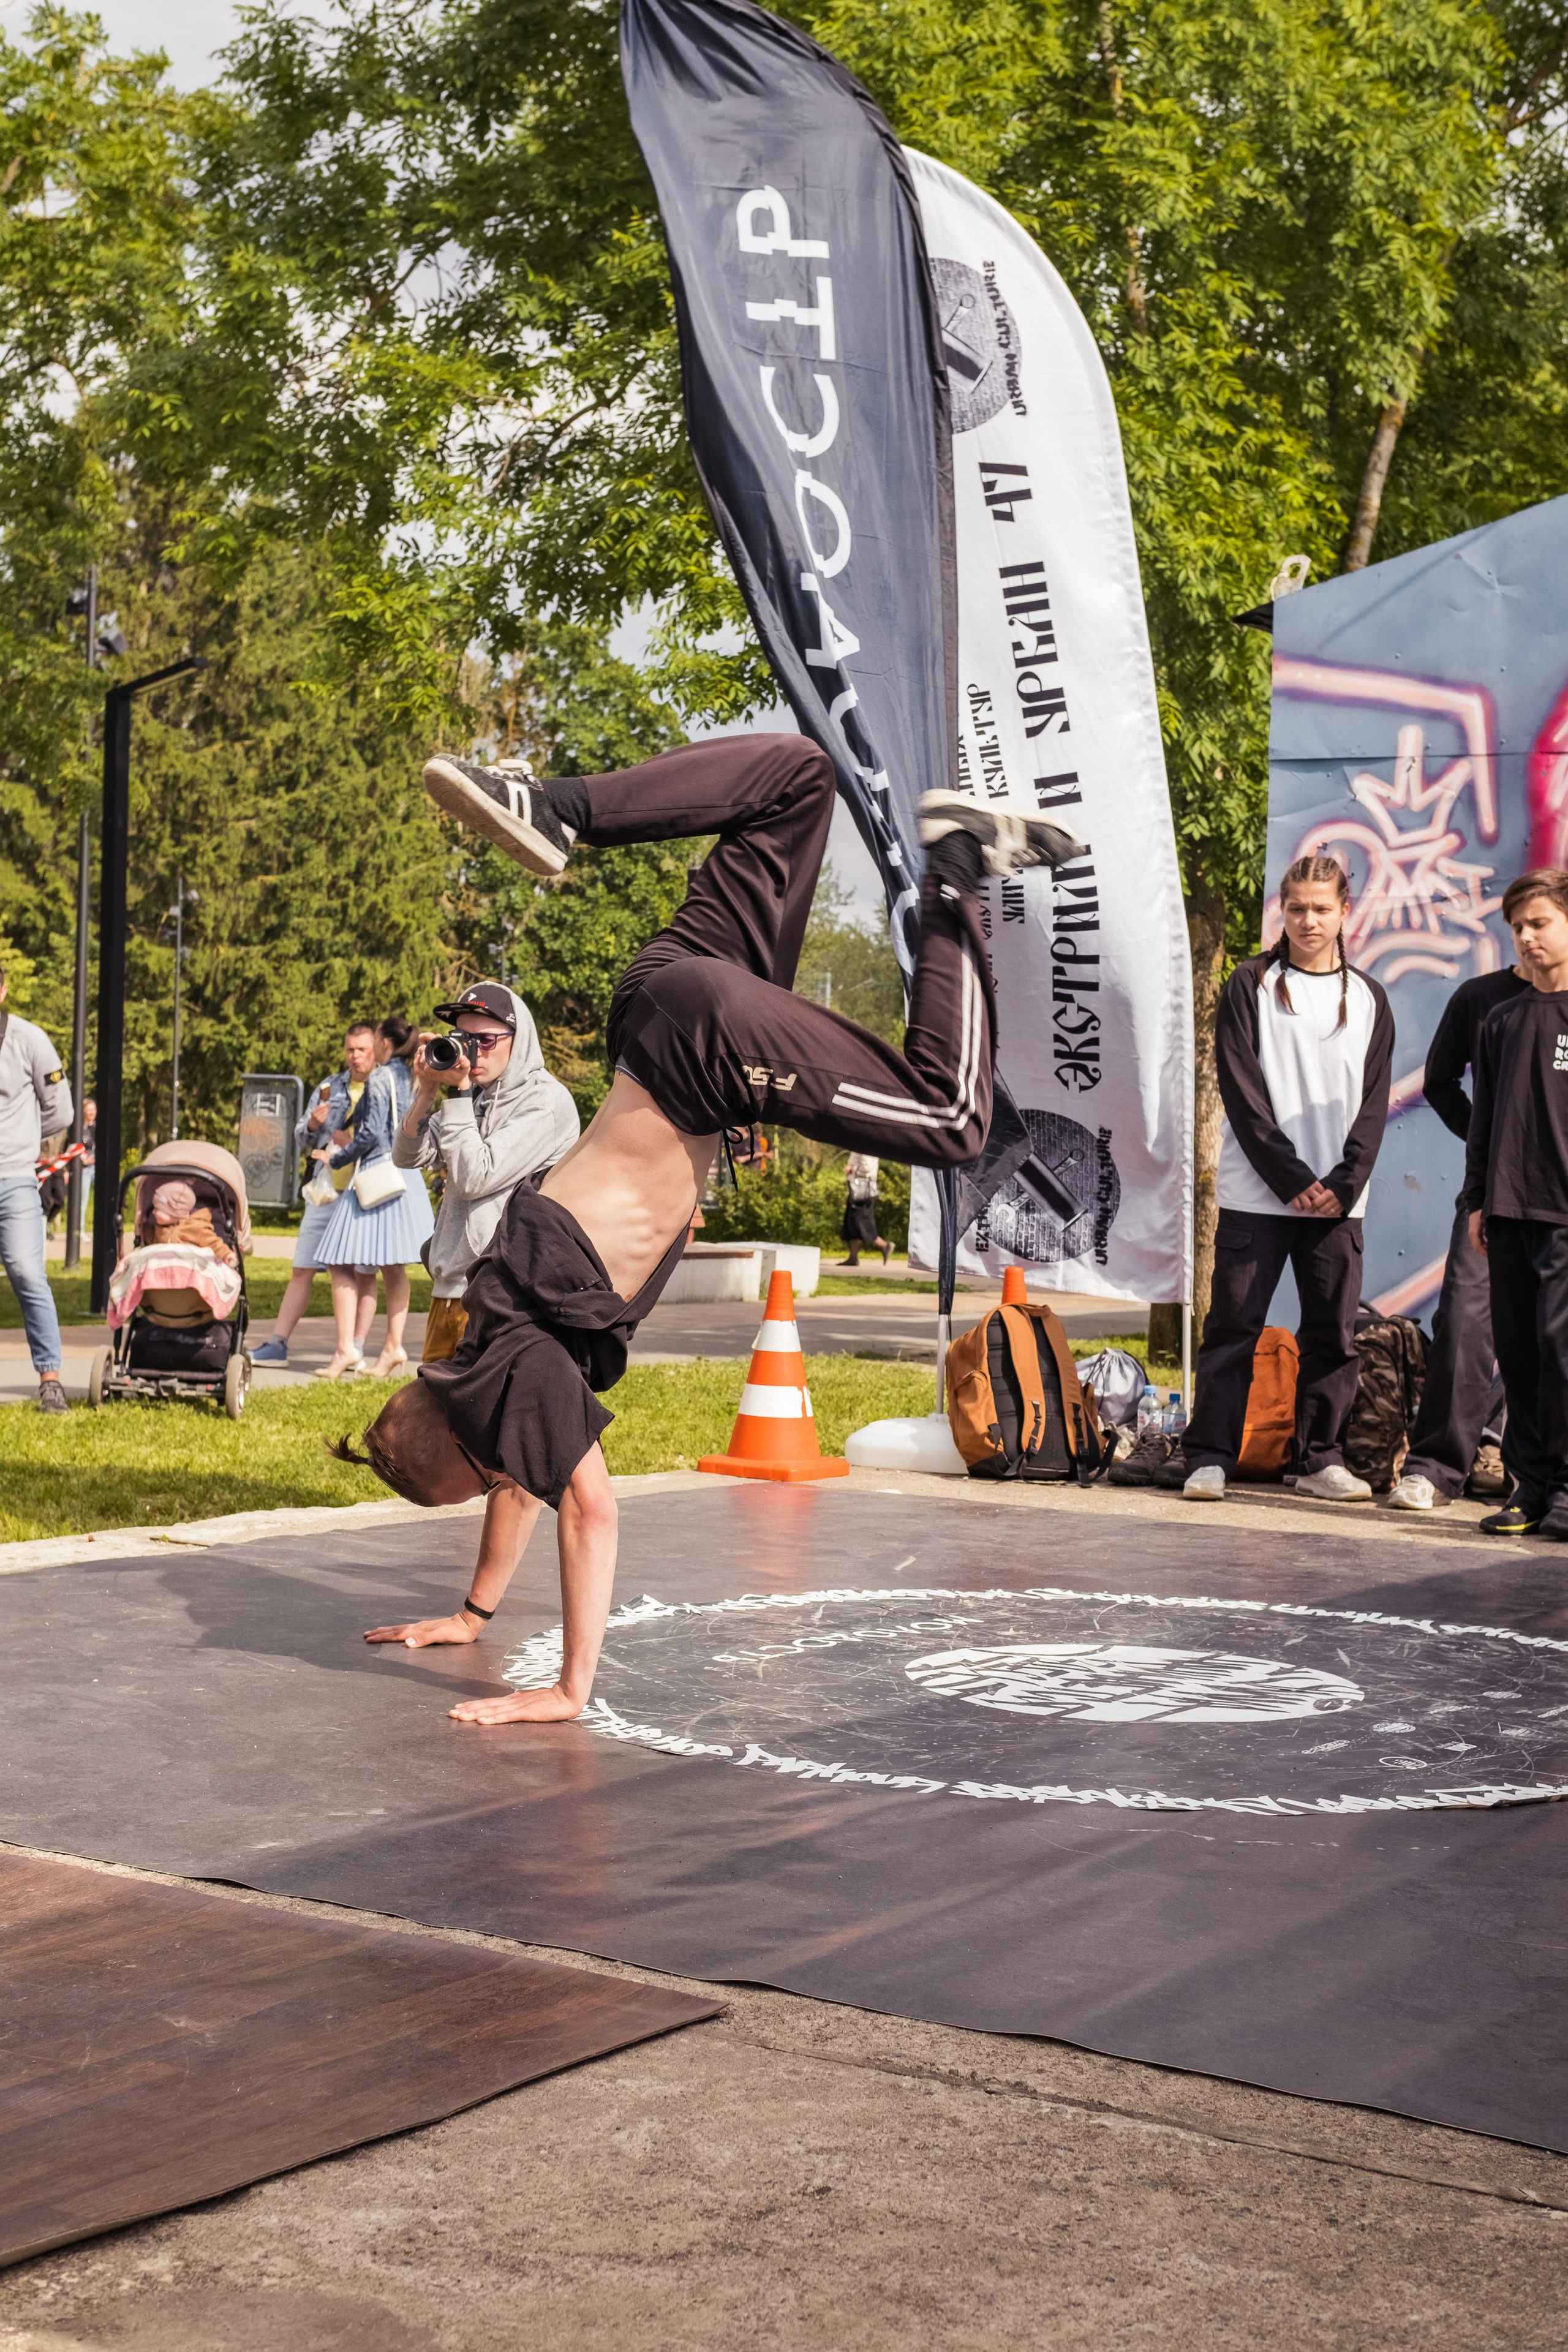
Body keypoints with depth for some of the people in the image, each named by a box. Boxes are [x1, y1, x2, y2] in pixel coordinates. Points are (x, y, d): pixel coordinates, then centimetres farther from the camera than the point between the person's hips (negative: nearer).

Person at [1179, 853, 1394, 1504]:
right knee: (1234, 1326, -3)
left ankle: (1322, 1460, 12)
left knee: (1334, 1330, 4)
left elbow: (1373, 1104, 7)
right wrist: (1292, 1180, -12)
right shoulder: (1252, 987, 2)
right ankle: (1209, 1457, 2)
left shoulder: (1368, 999, 11)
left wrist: (1343, 1184, -7)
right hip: (1257, 1195, -3)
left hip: (1338, 1199, 3)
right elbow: (1244, 1096, -5)